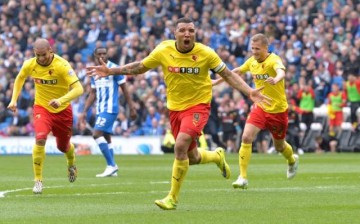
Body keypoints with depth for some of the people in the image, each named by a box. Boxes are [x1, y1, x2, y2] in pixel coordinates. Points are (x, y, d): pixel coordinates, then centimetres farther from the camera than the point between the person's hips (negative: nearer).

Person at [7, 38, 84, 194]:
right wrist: (14, 99, 6)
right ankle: (38, 180, -15)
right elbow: (20, 78, 12)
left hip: (62, 110, -1)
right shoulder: (30, 65, -13)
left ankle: (71, 164, 53)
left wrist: (61, 100, -47)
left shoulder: (62, 65, -26)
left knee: (63, 146, 15)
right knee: (40, 139, -25)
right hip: (42, 108, 1)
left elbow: (78, 89, -32)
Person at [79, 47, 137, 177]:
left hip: (110, 108, -8)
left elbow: (124, 89, -4)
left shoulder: (114, 68, -8)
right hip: (100, 109, 8)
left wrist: (131, 108, -5)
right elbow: (93, 94, 18)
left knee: (97, 134, -17)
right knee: (106, 137, 9)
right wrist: (84, 112, 14)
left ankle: (111, 165, -14)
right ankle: (112, 169, 14)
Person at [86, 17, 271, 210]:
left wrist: (249, 91, -14)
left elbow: (228, 74, -3)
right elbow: (140, 67, 5)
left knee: (181, 145, -25)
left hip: (198, 105, -4)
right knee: (192, 158, 11)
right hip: (175, 107, 4)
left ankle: (173, 198, -13)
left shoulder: (205, 53, -13)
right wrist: (110, 71, -2)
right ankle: (217, 156, 48)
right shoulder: (163, 51, -9)